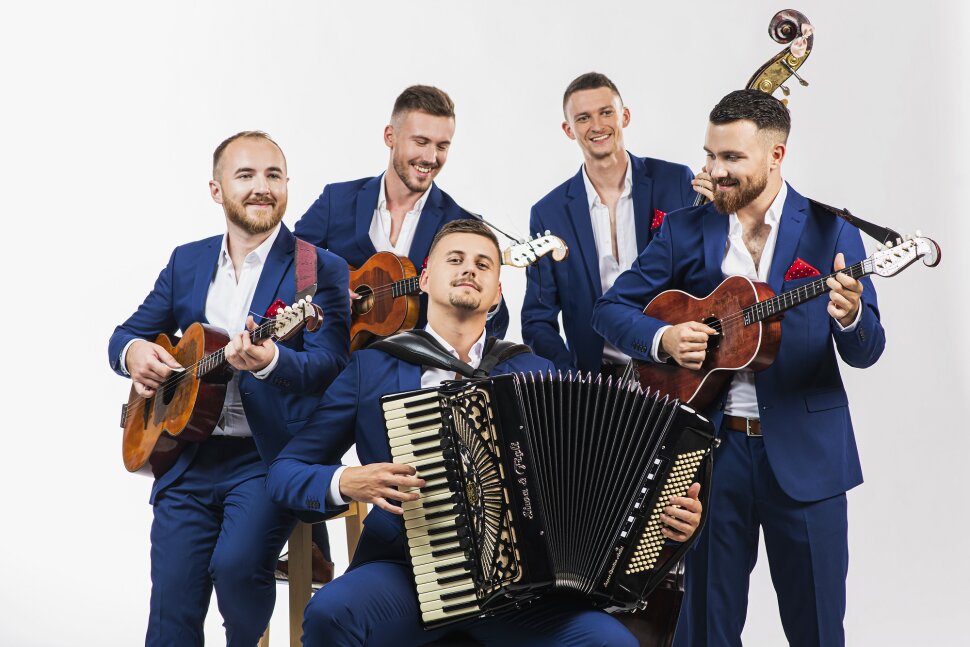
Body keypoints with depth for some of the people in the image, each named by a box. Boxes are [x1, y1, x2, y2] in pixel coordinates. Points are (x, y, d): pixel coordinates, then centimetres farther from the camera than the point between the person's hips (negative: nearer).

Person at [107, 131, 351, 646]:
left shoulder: (321, 270, -3)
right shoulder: (187, 262, 13)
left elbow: (330, 365, -15)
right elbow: (127, 334, 19)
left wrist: (270, 361, -36)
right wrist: (134, 352, -6)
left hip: (271, 455, -4)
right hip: (189, 457, 4)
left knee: (237, 563, -26)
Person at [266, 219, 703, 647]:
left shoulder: (534, 373, 13)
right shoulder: (372, 368, 8)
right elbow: (285, 472, 8)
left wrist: (668, 511, -7)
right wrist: (346, 483, -13)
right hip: (403, 569, -1)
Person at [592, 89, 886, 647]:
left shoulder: (831, 231, -1)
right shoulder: (685, 231, 4)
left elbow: (865, 353, -4)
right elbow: (610, 309, 8)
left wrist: (851, 317, -27)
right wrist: (662, 338, -11)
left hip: (803, 454, -1)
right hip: (712, 448, 2)